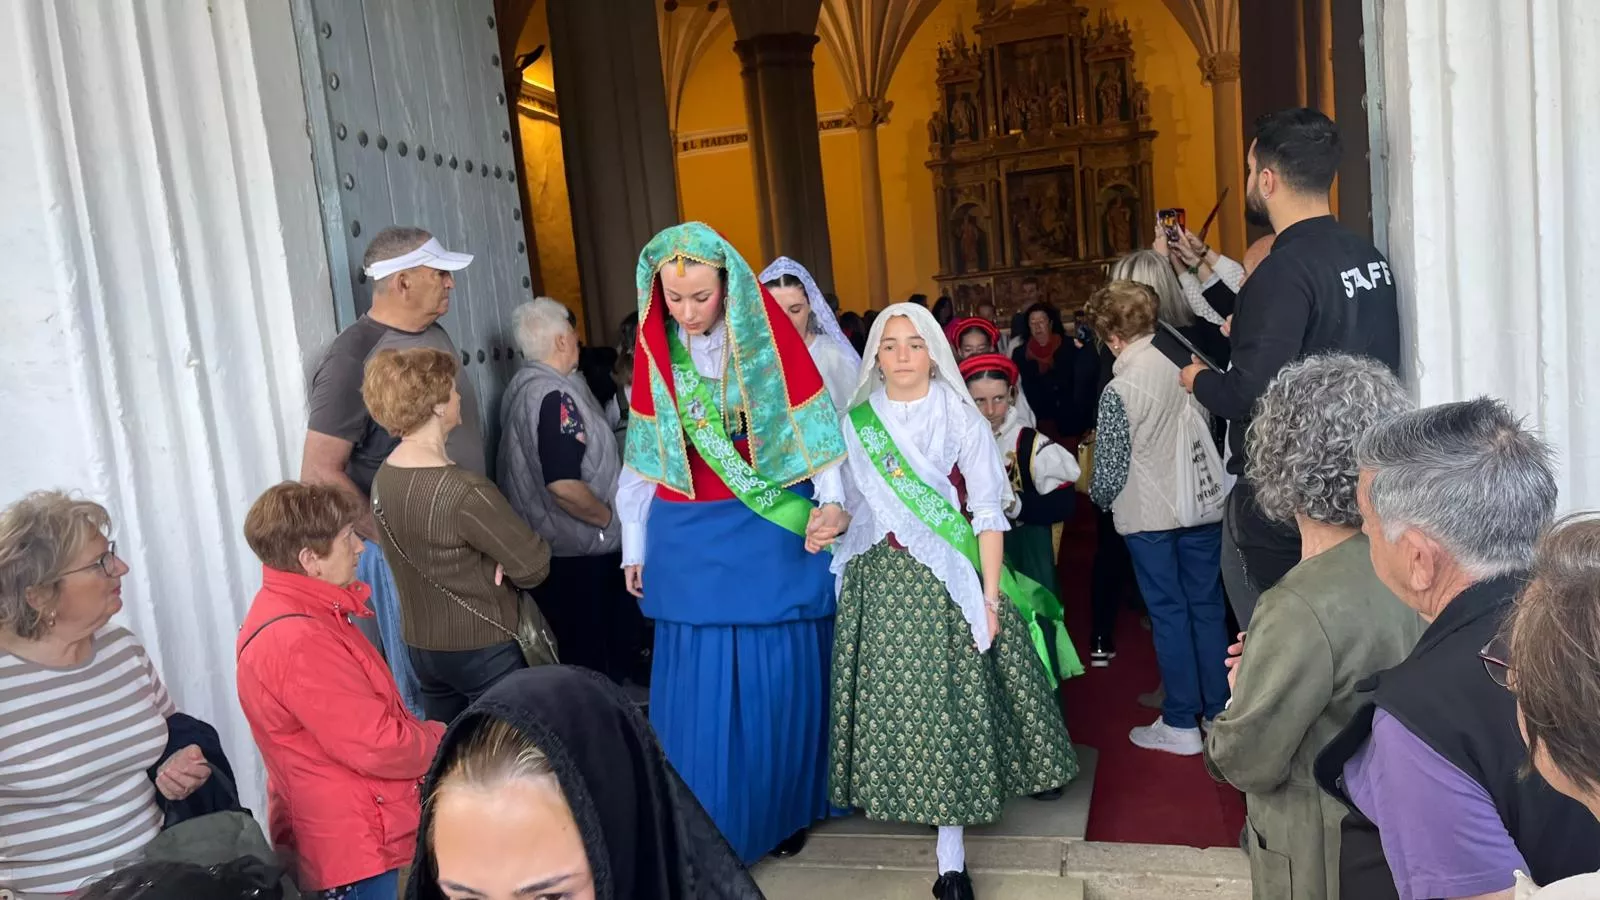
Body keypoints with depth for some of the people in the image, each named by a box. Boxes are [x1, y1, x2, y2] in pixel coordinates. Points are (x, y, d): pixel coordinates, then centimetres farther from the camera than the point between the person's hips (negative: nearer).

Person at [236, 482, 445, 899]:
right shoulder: (298, 641, -28)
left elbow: (367, 720, 10)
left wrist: (424, 733, -1)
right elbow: (380, 746, -25)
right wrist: (445, 740, -8)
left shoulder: (291, 611, 6)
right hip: (356, 848, -10)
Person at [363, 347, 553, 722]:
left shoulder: (383, 478, -2)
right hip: (483, 651, -7)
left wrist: (490, 561, -5)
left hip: (420, 646, 7)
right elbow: (534, 567, -20)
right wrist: (499, 562, 0)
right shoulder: (464, 491, -27)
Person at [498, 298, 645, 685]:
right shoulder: (556, 396, -24)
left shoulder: (520, 386, 7)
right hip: (577, 551, -10)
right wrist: (608, 517, -15)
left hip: (541, 539, 10)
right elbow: (564, 485, -32)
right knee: (589, 653, 4)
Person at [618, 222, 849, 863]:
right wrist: (634, 546, 9)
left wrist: (831, 499, -15)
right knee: (699, 688, 4)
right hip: (689, 540, 2)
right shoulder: (654, 352, 2)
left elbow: (813, 430, -3)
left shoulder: (768, 339, -6)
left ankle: (782, 808, 26)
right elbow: (643, 456, 7)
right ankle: (710, 826, 19)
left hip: (773, 534, -2)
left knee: (777, 680, 7)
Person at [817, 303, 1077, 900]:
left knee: (948, 700, -3)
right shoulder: (855, 421, 7)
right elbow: (852, 503, 11)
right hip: (880, 582, 3)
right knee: (895, 698, 4)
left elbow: (988, 513, -3)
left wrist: (990, 597, -9)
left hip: (946, 580, -3)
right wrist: (824, 528, -12)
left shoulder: (961, 418, 0)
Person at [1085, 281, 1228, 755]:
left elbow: (1110, 471, -12)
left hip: (1149, 516, -5)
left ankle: (1181, 724, 13)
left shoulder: (1119, 390, -18)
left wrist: (1100, 497, 7)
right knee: (1208, 605, 13)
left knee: (1168, 613, 5)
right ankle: (1219, 710, 24)